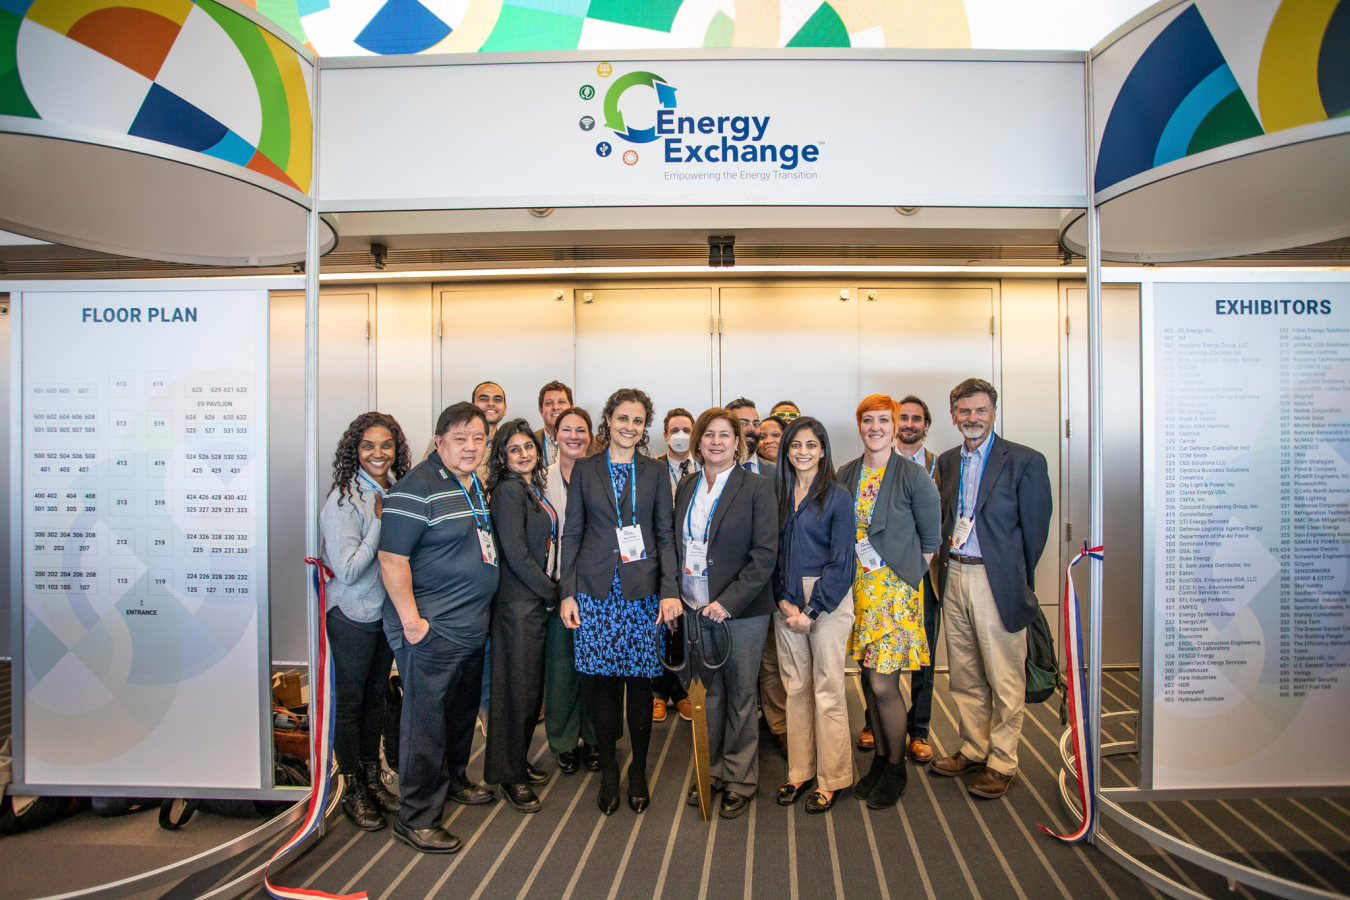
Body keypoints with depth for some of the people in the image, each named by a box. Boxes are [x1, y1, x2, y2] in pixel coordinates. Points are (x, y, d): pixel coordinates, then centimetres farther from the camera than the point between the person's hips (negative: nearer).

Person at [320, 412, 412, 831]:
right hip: (353, 615, -6)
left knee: (376, 695, 17)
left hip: (388, 609, 6)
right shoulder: (344, 500, -17)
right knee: (350, 701, 7)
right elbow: (347, 570, -21)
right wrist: (381, 522, -22)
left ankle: (373, 777, 32)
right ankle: (353, 789, 23)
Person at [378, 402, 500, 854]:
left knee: (463, 710, 23)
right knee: (425, 722, 2)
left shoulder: (475, 486, 11)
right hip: (432, 630, -9)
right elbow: (392, 559, -20)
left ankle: (454, 780, 43)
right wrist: (411, 621, -21)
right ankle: (416, 819, 17)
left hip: (472, 627, 9)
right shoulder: (417, 487, -17)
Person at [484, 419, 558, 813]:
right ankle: (509, 775, 16)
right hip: (519, 601, -8)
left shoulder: (533, 489, 13)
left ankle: (519, 762, 31)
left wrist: (552, 591, 6)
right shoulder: (508, 491, -13)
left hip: (539, 601, 8)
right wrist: (552, 593, -11)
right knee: (516, 687, 2)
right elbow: (516, 554, -18)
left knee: (532, 686, 16)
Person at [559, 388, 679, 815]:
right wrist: (568, 592, 1)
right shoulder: (584, 469, 7)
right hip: (596, 588, 0)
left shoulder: (655, 472, 6)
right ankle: (608, 768, 23)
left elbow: (665, 535, 4)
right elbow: (572, 534, 7)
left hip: (642, 588, 0)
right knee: (604, 680, 5)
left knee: (640, 679, 5)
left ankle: (638, 770, 23)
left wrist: (670, 589, -7)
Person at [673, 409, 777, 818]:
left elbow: (765, 553, -12)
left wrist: (728, 601, -17)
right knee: (707, 693, 14)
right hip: (695, 609, 4)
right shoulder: (686, 487, 9)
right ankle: (711, 770, 32)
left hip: (740, 612, -4)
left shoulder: (757, 488, -7)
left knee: (740, 697, 8)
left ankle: (740, 781, 26)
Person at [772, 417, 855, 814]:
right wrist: (784, 601, -5)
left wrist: (811, 610, -12)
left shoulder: (837, 496, -5)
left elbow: (841, 561, -8)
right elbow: (772, 553, 8)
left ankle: (830, 778, 17)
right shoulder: (778, 494, 8)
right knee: (795, 687, 11)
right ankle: (799, 771, 24)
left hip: (827, 599, -4)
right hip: (786, 600, 4)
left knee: (827, 689, 2)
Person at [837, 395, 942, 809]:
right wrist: (846, 578, 8)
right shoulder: (846, 475, 5)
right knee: (868, 679, 13)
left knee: (884, 685, -4)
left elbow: (930, 540, -2)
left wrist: (907, 579, -2)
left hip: (895, 590, -5)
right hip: (857, 588, 5)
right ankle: (880, 758, 31)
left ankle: (897, 767, 19)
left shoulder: (914, 476, -9)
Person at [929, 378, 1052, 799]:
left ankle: (1001, 763, 20)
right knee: (965, 677, 15)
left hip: (997, 581, -5)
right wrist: (946, 565, 6)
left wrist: (1019, 582, 1)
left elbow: (1035, 528, -4)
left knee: (1005, 680, 5)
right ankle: (973, 750, 31)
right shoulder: (947, 462, 11)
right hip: (954, 577, 5)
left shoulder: (1025, 461, -6)